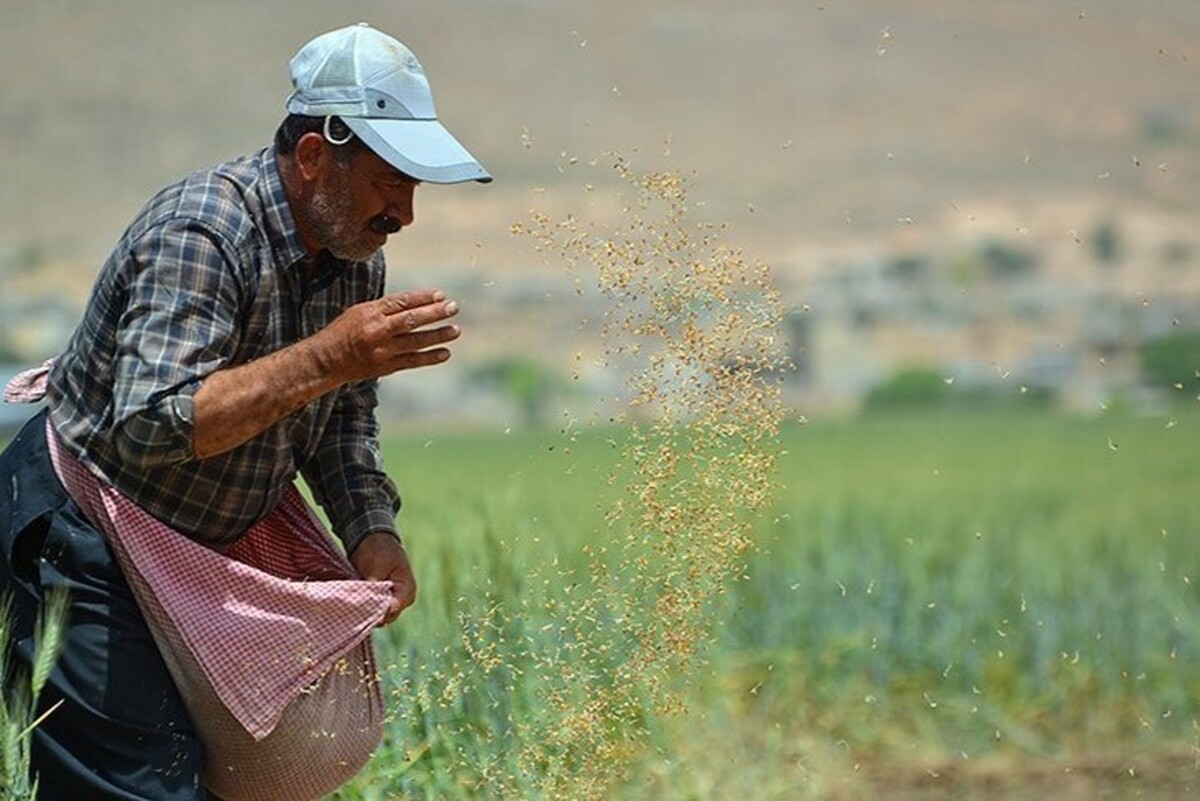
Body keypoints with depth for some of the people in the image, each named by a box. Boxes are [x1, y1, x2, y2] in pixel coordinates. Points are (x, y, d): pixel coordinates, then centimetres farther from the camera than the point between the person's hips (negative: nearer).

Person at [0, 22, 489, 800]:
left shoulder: (356, 255, -1)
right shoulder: (201, 232, -27)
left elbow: (343, 415, 9)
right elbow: (150, 430, -37)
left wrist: (372, 531, -10)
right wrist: (328, 356, -41)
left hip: (190, 553, 9)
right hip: (80, 544, -9)